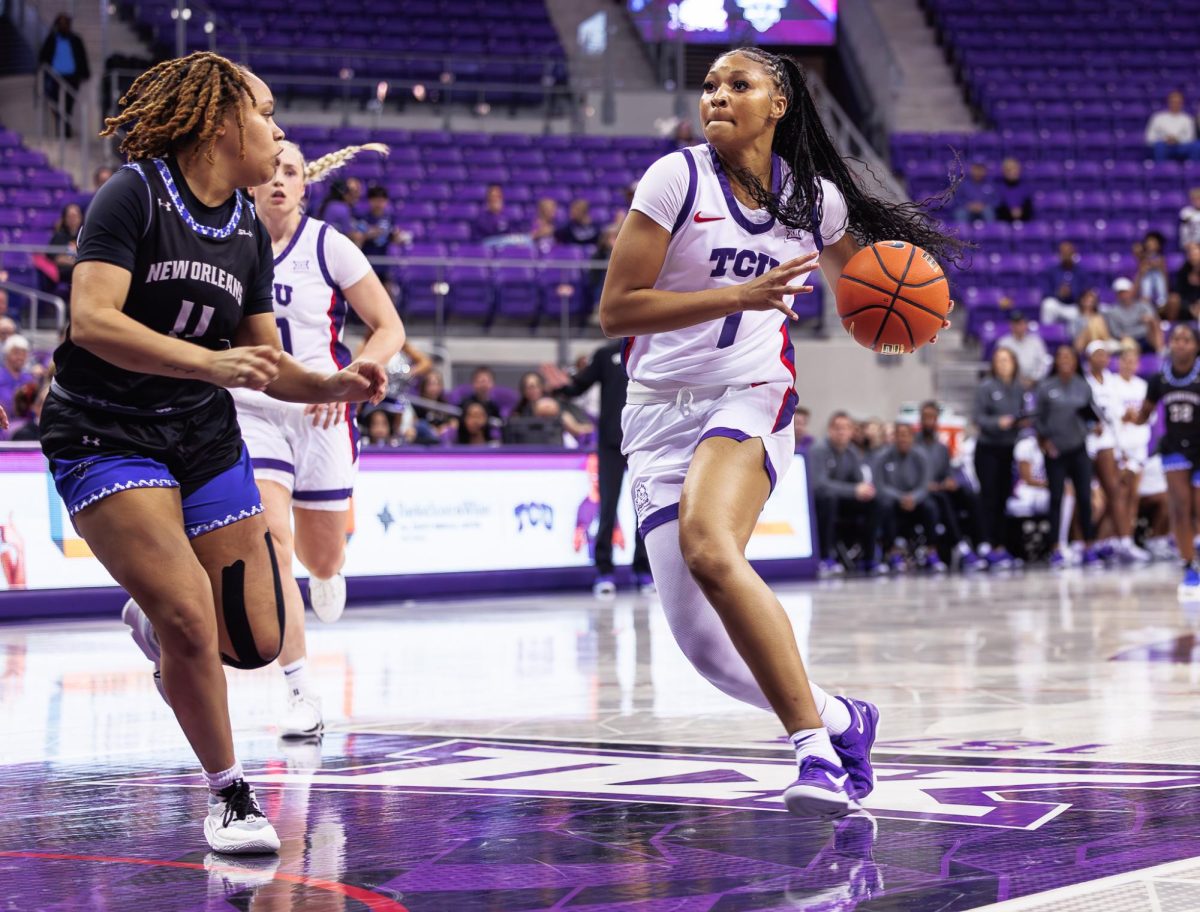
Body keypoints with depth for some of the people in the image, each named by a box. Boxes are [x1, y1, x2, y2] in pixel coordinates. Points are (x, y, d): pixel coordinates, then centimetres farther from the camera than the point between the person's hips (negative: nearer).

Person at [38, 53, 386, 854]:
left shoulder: (250, 232, 7)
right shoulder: (135, 194, -13)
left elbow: (266, 364, 11)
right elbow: (93, 319, -25)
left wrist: (334, 385, -9)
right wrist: (212, 364, -33)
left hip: (207, 441, 6)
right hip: (105, 439, -6)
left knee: (256, 641, 1)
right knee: (192, 620, -20)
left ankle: (155, 622, 34)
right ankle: (230, 795, 0)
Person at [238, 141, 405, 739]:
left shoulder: (329, 246, -5)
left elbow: (389, 329, -3)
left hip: (320, 416, 0)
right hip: (251, 412, 0)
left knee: (322, 558, 11)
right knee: (271, 544, -18)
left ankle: (326, 571, 53)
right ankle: (301, 696, -13)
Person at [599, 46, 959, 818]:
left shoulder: (817, 198, 5)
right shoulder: (679, 178, -5)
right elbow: (616, 310, -9)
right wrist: (740, 296, -19)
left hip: (752, 400, -1)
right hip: (660, 413, 1)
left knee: (708, 546, -34)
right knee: (708, 649, -6)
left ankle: (815, 745, -31)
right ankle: (841, 720, 20)